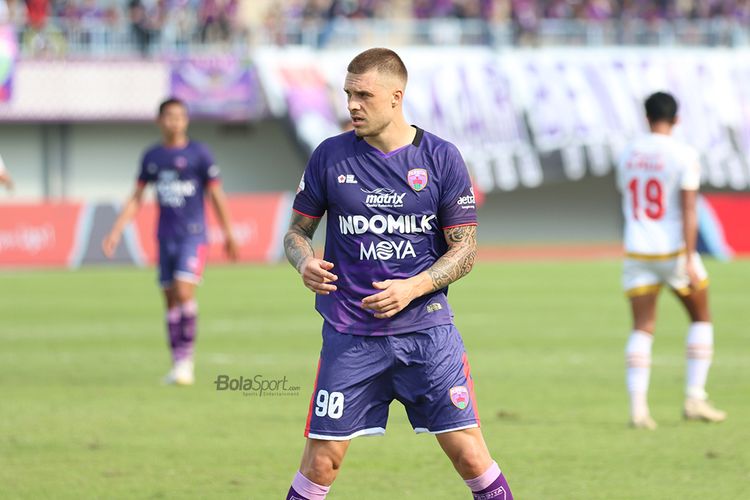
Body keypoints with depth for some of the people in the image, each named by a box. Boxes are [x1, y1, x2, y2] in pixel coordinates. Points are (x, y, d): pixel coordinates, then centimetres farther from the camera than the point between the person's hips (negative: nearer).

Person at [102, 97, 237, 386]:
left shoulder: (198, 153, -3)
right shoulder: (152, 157, 8)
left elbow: (216, 194, 1)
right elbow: (137, 198, 13)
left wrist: (228, 235, 4)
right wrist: (116, 232, 5)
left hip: (193, 235, -4)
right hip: (166, 237, 4)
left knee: (184, 292, -18)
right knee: (171, 299, 6)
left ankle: (186, 359, -11)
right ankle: (177, 363, 12)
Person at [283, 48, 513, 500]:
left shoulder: (441, 158, 0)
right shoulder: (330, 156, 2)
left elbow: (465, 249, 1)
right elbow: (298, 229, 11)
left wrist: (412, 288, -14)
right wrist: (305, 262, -12)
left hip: (426, 328, 0)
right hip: (349, 334, 1)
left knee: (469, 453, -5)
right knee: (322, 460, -3)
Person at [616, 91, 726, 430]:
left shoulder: (629, 156, 7)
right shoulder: (683, 155, -9)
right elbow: (689, 210, -15)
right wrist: (690, 260, -16)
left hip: (637, 251, 4)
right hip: (674, 250, -4)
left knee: (642, 328, 2)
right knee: (701, 318, 14)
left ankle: (638, 406, -10)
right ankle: (694, 399, 9)